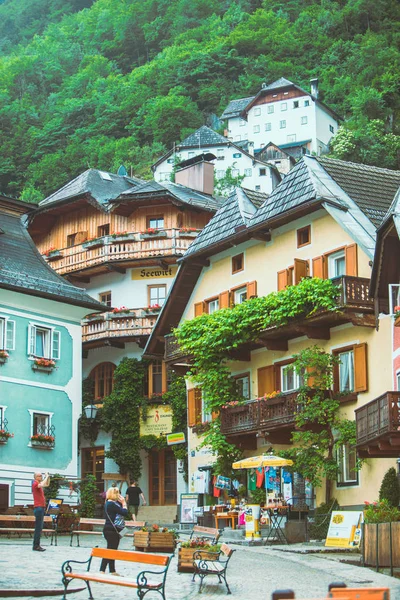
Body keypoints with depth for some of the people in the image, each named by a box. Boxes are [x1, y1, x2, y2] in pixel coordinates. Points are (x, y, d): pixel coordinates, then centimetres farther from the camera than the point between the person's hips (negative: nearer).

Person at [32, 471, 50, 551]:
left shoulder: (39, 484, 17)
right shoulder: (35, 484, -10)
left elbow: (47, 484, 32)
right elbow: (42, 484, -30)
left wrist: (48, 477, 17)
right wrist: (47, 477, -17)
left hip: (41, 508, 10)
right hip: (38, 508, -10)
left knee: (39, 528, 10)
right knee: (38, 528, -10)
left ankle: (36, 545, 12)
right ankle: (36, 546, -11)